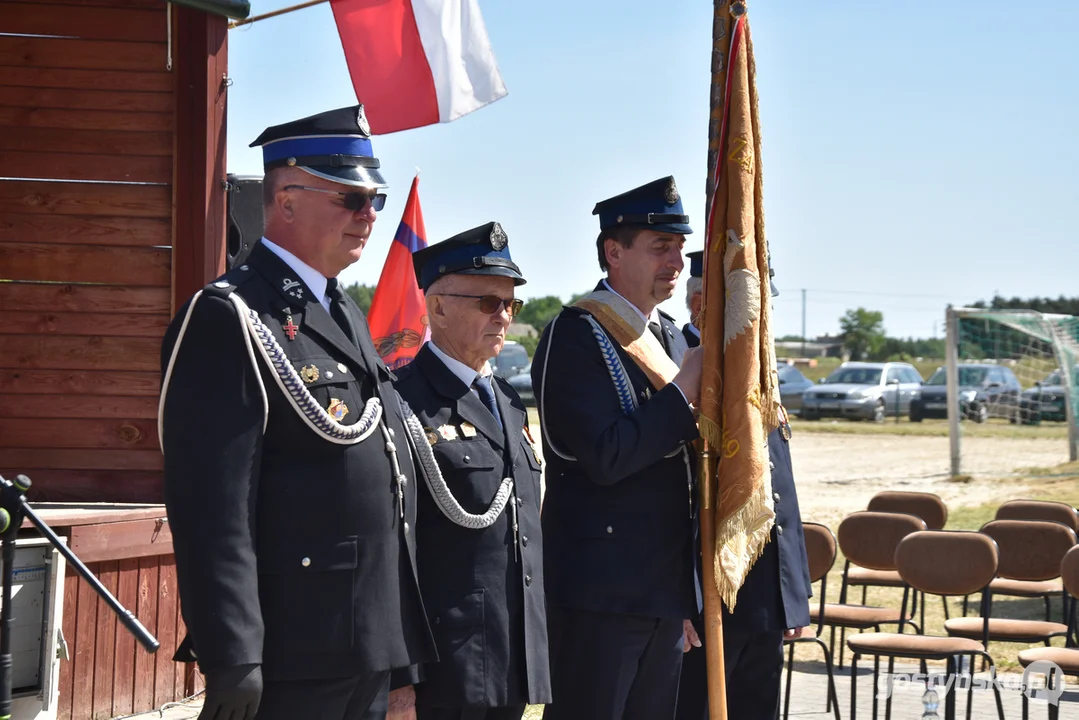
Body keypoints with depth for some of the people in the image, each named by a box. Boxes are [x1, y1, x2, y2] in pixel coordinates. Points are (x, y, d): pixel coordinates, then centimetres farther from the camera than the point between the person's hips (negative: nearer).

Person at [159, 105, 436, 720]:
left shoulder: (347, 315, 16)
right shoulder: (228, 319, -13)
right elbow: (212, 505, -19)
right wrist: (233, 659, -23)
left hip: (373, 642, 9)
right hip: (294, 657, -9)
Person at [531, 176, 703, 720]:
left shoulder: (670, 336, 14)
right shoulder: (575, 334, -11)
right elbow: (605, 458, -22)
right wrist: (684, 391, -16)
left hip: (666, 590, 8)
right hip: (599, 589, -8)